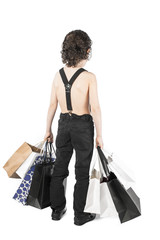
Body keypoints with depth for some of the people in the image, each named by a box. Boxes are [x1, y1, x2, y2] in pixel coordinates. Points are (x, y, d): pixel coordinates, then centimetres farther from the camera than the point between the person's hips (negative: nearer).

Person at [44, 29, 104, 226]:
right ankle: (79, 215, 18)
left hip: (64, 123, 5)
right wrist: (99, 135, -6)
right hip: (83, 125, -4)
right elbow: (95, 108, -16)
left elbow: (52, 105, 3)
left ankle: (57, 209, 28)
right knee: (82, 172, 8)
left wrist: (48, 130, 12)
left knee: (60, 168, 16)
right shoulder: (89, 77, -16)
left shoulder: (58, 75, -1)